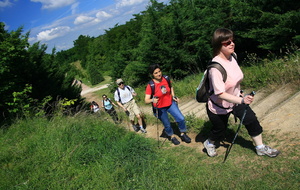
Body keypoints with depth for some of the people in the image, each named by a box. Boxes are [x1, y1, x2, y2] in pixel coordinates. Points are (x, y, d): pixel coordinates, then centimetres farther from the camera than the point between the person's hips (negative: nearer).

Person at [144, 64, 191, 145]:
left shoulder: (166, 78, -10)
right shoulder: (150, 85, -23)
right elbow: (146, 100, -24)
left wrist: (173, 96, 2)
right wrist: (152, 100, -43)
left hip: (170, 103, 3)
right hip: (160, 108, -3)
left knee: (181, 119, -6)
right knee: (167, 125, 10)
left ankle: (183, 134, 21)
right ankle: (172, 136, 40)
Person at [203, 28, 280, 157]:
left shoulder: (232, 56, -9)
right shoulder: (215, 67, -34)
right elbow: (220, 94, -35)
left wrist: (239, 93, 17)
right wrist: (242, 100, -42)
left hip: (235, 99, 7)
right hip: (218, 107, -6)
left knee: (252, 119, 1)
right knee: (219, 131, 13)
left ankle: (260, 148, 22)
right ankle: (209, 144, 47)